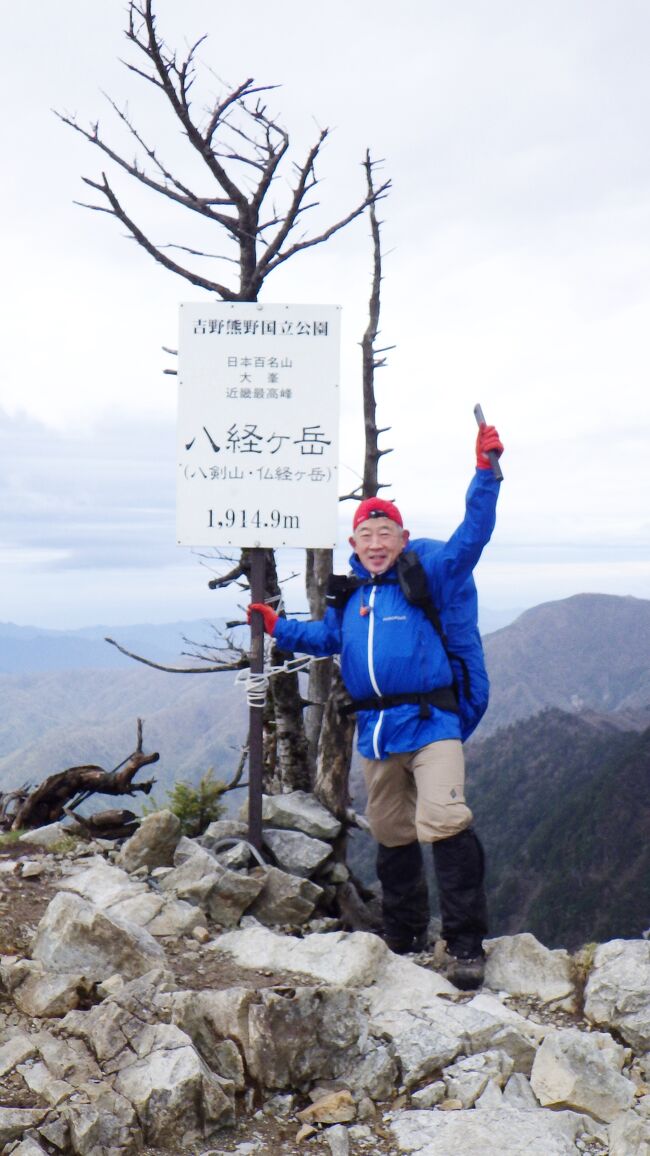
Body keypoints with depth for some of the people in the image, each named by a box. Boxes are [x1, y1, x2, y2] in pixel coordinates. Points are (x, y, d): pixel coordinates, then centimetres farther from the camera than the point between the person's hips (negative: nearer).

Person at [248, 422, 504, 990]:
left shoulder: (428, 575, -1)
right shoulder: (351, 596, 13)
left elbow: (471, 536, -13)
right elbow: (325, 637, 31)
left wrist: (486, 471, -19)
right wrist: (278, 627, 21)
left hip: (429, 721, -6)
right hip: (375, 729, 6)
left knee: (445, 822, -21)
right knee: (391, 835, 15)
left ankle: (465, 944, -14)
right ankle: (404, 939, 30)